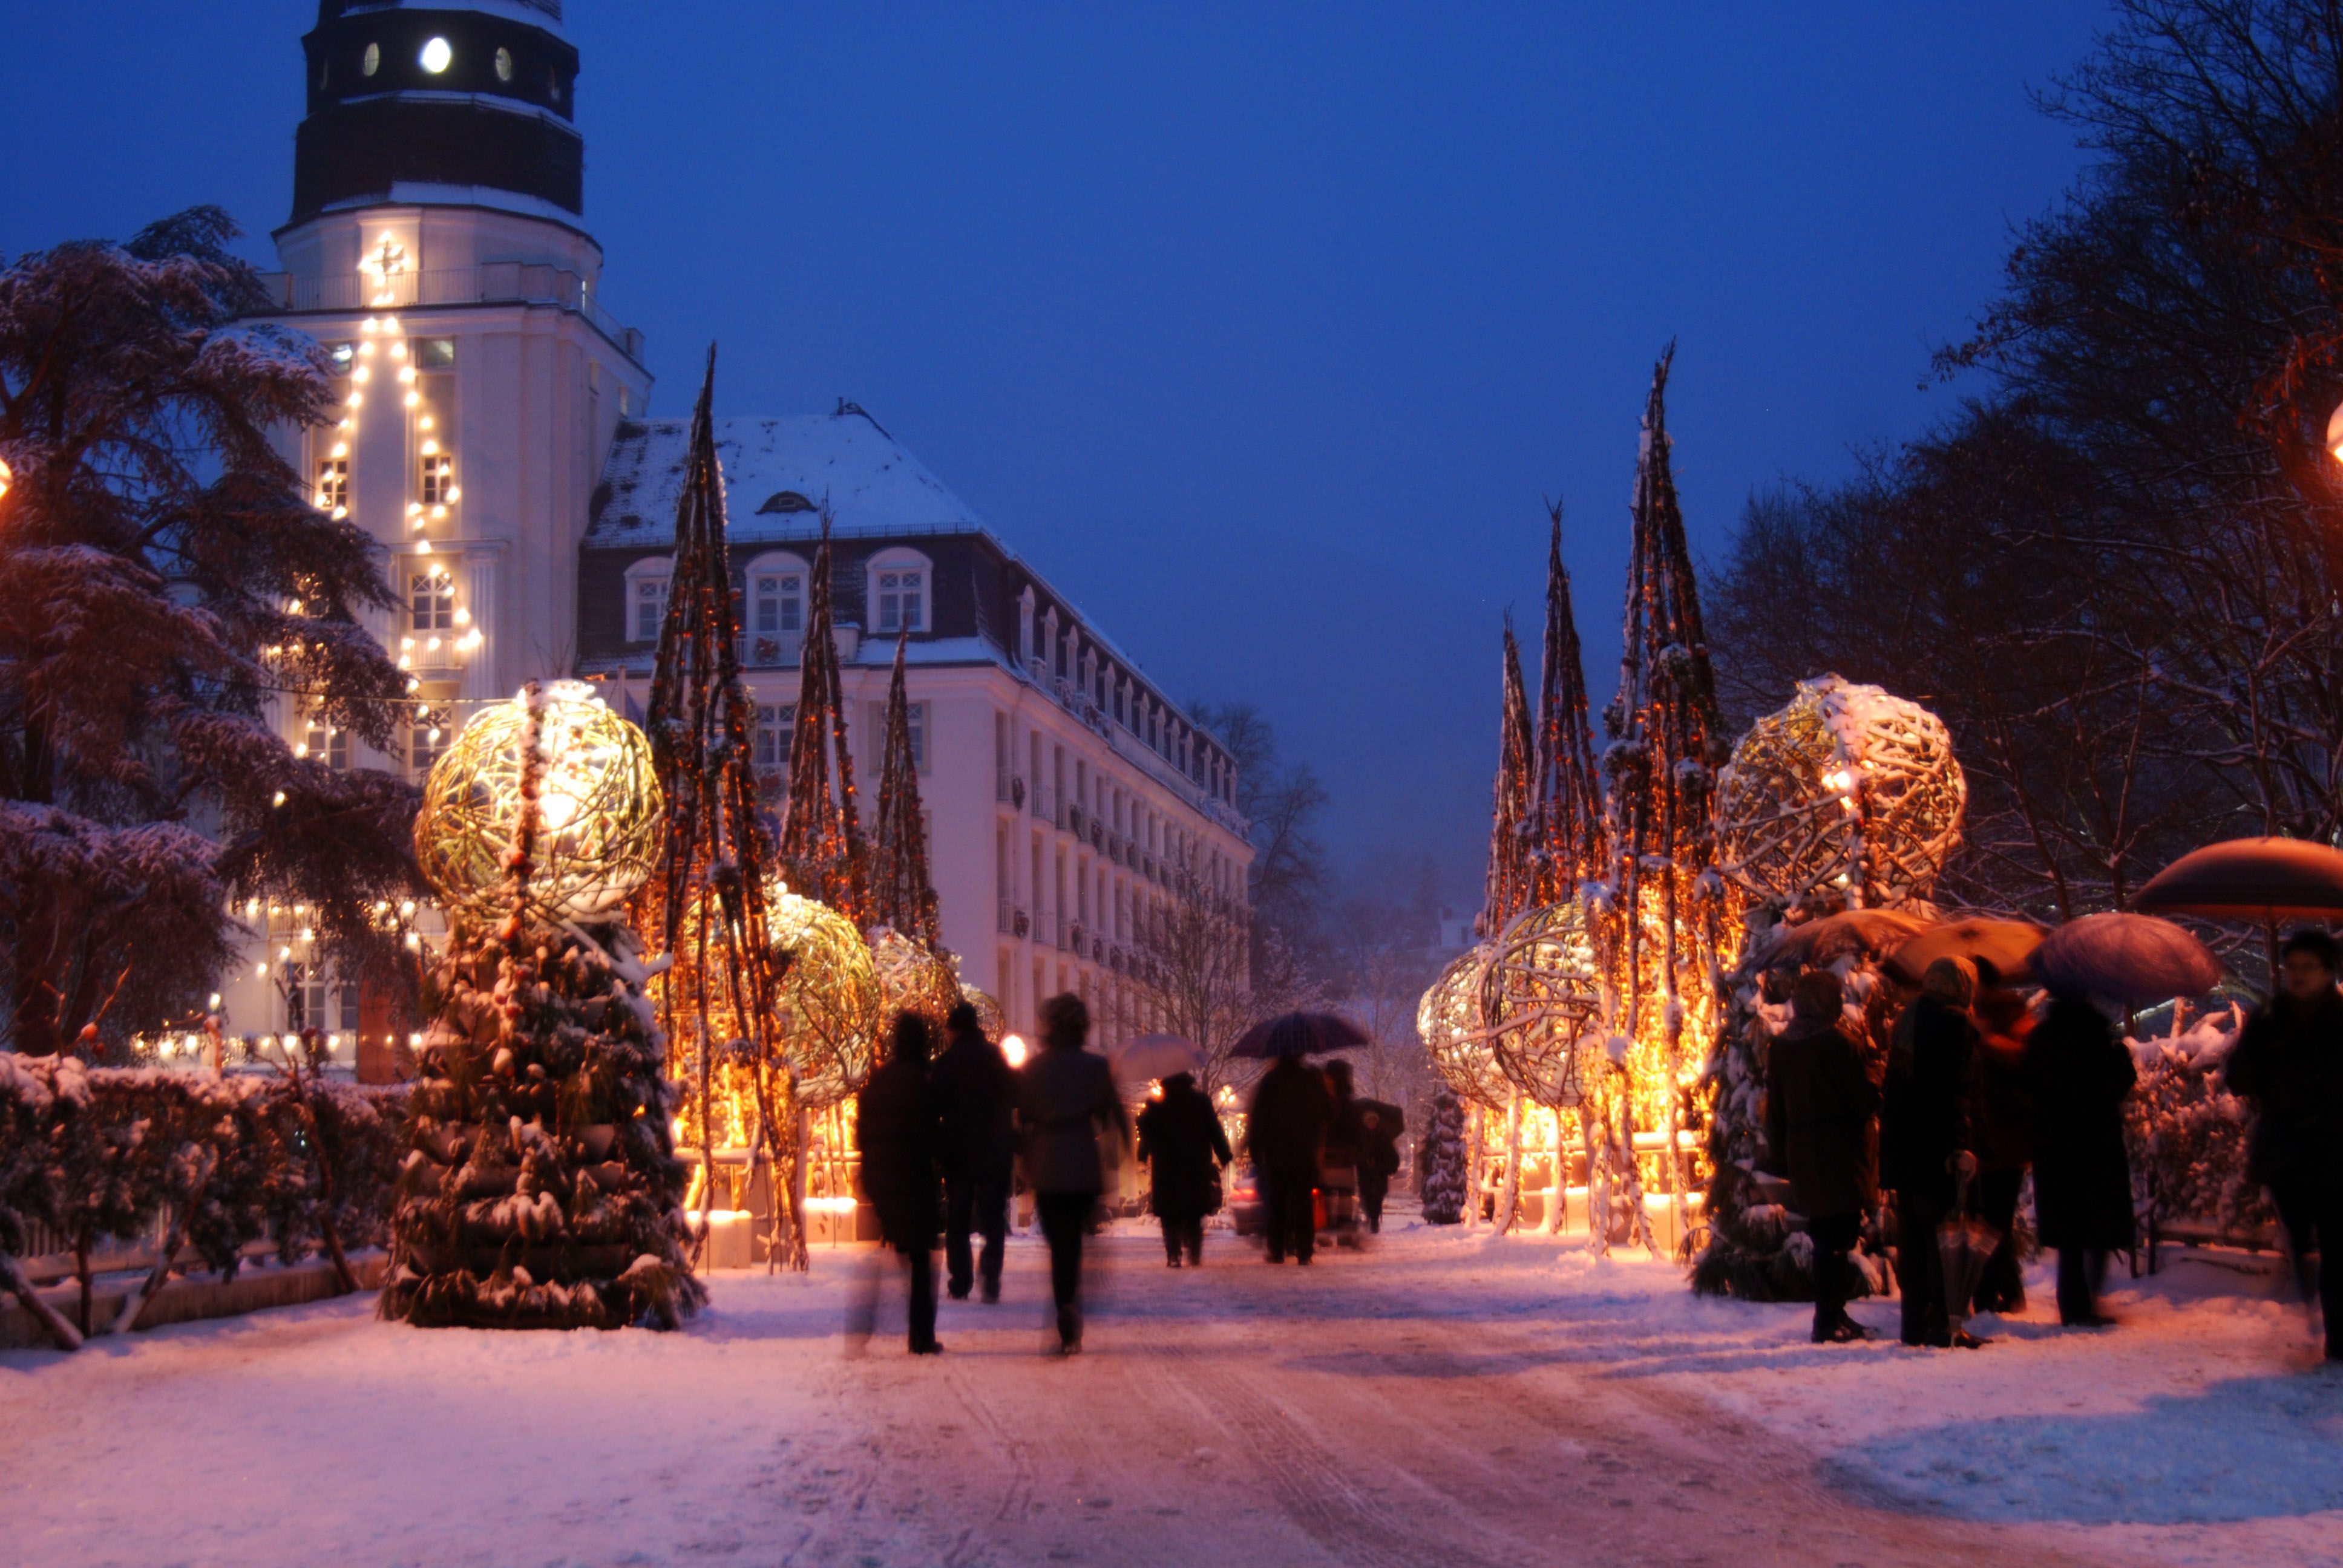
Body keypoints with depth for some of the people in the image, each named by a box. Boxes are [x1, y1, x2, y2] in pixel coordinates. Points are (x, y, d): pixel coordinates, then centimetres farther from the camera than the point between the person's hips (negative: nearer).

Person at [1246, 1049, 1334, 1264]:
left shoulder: (1269, 1081, -6)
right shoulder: (1313, 1079, -1)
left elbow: (1257, 1117, -6)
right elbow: (1329, 1114, 8)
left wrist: (1255, 1149, 0)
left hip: (1277, 1154, -1)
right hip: (1307, 1154, 1)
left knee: (1277, 1205, 7)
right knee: (1304, 1203, 5)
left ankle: (1277, 1251, 4)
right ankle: (1304, 1251, 0)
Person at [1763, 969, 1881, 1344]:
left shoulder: (1780, 1047, 6)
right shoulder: (1840, 1043, -14)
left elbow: (1774, 1110, 10)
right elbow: (1867, 1099, -12)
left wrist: (1781, 1158, 16)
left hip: (1802, 1155, 6)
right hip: (1841, 1154, -6)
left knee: (1826, 1236, 16)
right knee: (1837, 1237, -2)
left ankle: (1834, 1315, 24)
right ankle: (1829, 1320, -2)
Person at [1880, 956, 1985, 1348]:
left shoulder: (1909, 1019, 15)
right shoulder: (1954, 1022, -10)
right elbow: (1954, 1090, -18)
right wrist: (1961, 1144, -20)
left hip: (1901, 1148, 8)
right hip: (1935, 1148, -8)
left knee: (1912, 1236, 11)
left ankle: (1915, 1324, 14)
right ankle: (1943, 1325, -4)